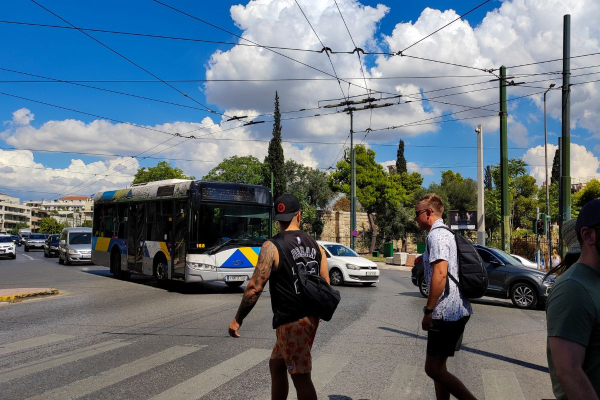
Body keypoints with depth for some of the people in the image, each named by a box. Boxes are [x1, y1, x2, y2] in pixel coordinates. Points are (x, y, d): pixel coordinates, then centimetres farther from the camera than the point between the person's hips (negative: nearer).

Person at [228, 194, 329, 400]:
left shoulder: (272, 246, -13)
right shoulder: (315, 245, 6)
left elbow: (255, 287, -16)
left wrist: (237, 320, -7)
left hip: (290, 322, -7)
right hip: (310, 318, 7)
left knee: (301, 378, 2)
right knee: (276, 364, 21)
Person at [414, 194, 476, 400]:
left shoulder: (436, 235, -13)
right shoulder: (447, 234, 18)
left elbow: (440, 273, -24)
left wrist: (429, 311, -22)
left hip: (446, 313, -10)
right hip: (458, 311, 10)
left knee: (433, 369, -5)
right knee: (438, 366, 16)